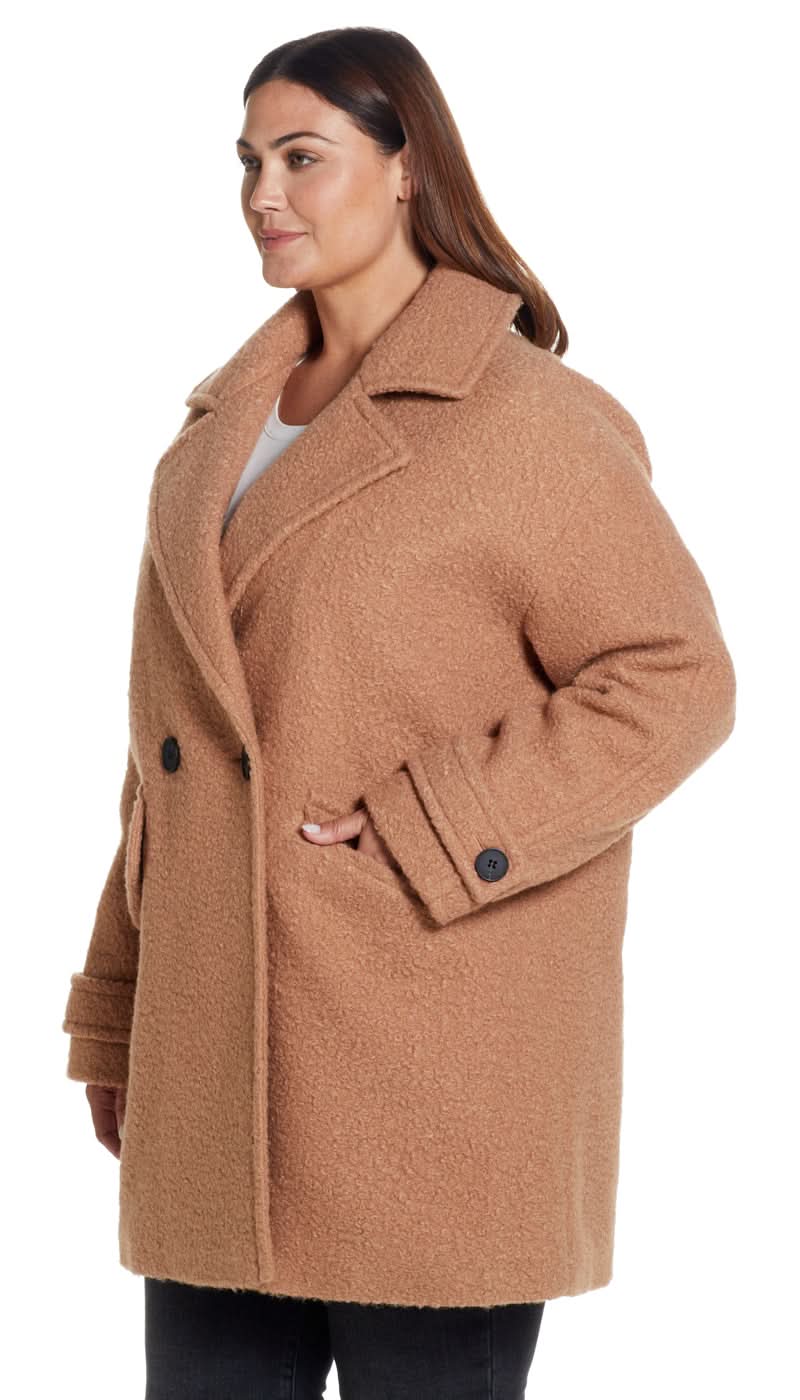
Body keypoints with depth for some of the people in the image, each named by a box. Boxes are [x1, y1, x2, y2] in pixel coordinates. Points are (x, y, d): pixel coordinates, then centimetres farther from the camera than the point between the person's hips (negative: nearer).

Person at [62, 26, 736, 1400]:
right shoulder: (224, 429, 16)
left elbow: (673, 680, -10)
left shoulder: (525, 421, -6)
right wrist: (115, 1016, 16)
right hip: (224, 1069, 7)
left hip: (431, 1079, -6)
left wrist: (422, 839, -17)